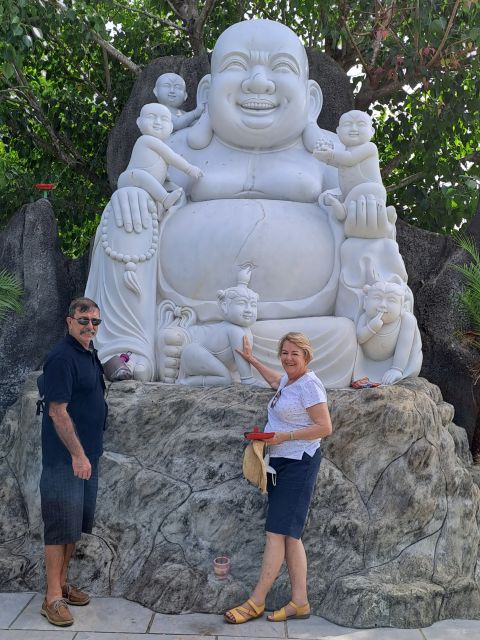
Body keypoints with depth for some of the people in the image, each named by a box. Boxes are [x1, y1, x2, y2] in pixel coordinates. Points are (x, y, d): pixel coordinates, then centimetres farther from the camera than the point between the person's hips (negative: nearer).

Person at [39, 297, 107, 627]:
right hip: (65, 457, -9)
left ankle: (63, 582, 30)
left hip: (87, 453, 9)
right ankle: (53, 597, 7)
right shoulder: (62, 357, -18)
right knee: (61, 524, -2)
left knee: (77, 524, 17)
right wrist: (78, 455, -20)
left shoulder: (90, 354, 10)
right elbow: (58, 411, -21)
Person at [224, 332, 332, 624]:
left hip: (298, 464, -9)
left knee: (277, 534, -7)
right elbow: (276, 381, 40)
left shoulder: (309, 384, -14)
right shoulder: (288, 380, 14)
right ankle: (299, 602, 12)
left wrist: (285, 436, -18)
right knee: (289, 535, 7)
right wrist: (251, 358, 47)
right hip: (280, 461, 9)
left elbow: (325, 427, -18)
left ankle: (256, 602, -1)